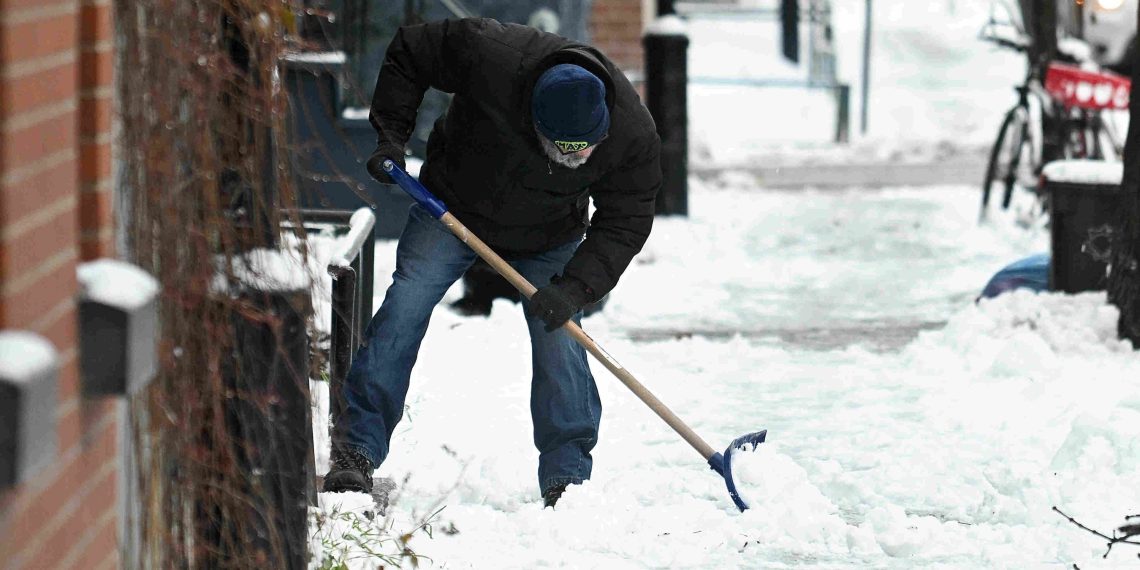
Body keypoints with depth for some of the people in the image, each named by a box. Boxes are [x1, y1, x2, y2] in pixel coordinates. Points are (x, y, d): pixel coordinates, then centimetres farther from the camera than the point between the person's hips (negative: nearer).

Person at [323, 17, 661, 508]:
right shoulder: (489, 56, -37)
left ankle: (568, 476, 1)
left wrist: (575, 287, -32)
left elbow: (623, 224, -20)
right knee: (403, 310, -11)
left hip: (548, 238, 1)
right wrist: (390, 135, -21)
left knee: (558, 339, -9)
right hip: (450, 209, -1)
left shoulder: (633, 134, -31)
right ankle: (357, 451, -7)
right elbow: (408, 53, -18)